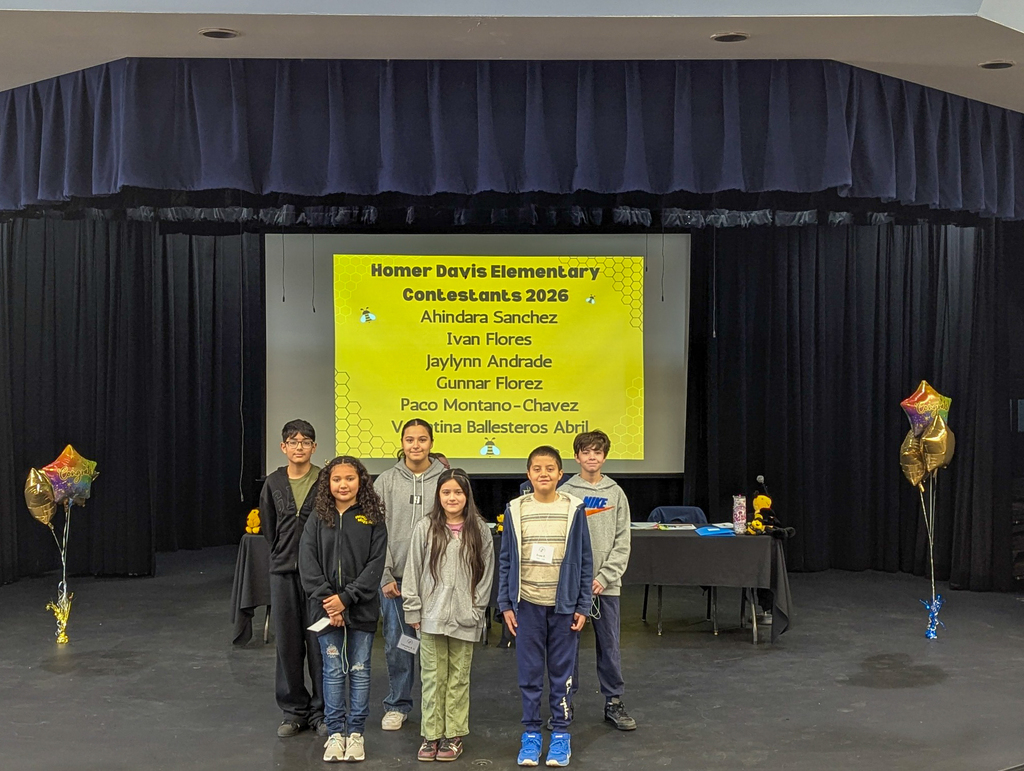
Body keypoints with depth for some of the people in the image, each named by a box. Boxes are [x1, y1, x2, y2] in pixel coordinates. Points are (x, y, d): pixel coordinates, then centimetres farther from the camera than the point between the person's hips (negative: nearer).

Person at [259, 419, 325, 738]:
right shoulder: (274, 483, 6)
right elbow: (269, 526, 14)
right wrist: (283, 555, 8)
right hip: (283, 571, 3)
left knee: (319, 643, 0)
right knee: (287, 643, 8)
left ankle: (321, 711, 12)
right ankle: (294, 711, 19)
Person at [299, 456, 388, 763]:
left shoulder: (373, 519, -1)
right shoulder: (317, 519, 2)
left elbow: (376, 564, -7)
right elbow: (307, 563, -3)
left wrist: (346, 597, -15)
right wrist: (327, 601, -13)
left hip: (362, 608, 0)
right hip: (326, 608, 1)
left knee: (359, 671, 7)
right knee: (333, 671, 7)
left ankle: (356, 732, 17)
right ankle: (335, 733, 16)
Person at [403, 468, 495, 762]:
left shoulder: (479, 530, 2)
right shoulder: (425, 528, 0)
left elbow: (486, 572, 5)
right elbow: (413, 570, 2)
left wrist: (476, 610, -1)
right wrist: (413, 610, -1)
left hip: (465, 617, 0)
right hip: (431, 616, 0)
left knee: (458, 677, 8)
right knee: (432, 676, 4)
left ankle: (453, 734, 17)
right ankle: (431, 734, 13)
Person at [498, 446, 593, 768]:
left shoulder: (573, 509, -2)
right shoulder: (515, 510, 0)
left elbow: (585, 560, 1)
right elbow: (506, 560, 4)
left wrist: (582, 605, -1)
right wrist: (505, 604, 1)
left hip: (563, 605, -1)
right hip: (527, 604, 1)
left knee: (561, 671, 7)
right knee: (529, 672, 7)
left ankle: (561, 733, 19)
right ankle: (531, 733, 18)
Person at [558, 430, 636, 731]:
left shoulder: (616, 493, 4)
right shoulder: (565, 493, -1)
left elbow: (623, 541, 2)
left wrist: (605, 577, -7)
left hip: (606, 584, 1)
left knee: (609, 645, 8)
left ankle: (613, 703, 19)